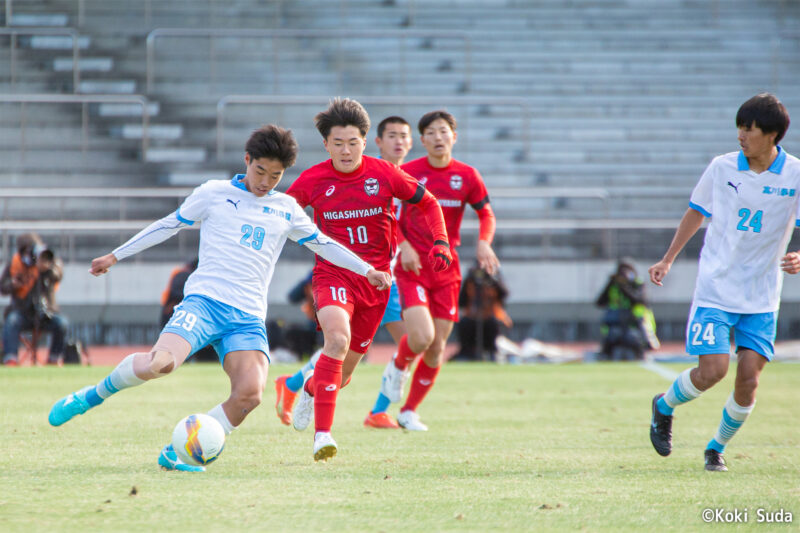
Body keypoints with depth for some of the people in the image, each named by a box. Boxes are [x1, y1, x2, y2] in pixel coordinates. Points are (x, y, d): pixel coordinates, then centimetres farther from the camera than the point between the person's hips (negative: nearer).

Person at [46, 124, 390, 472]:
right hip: (205, 301, -3)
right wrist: (115, 256, 19)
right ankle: (95, 394, -3)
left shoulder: (286, 209, 17)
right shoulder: (214, 193, 8)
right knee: (159, 363, -31)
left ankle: (177, 454, -7)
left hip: (249, 319, 3)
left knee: (249, 394, -23)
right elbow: (170, 225, 15)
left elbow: (321, 243, 29)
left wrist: (366, 270, 25)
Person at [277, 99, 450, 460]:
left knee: (343, 371, 10)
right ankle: (322, 434, -31)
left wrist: (440, 241, -3)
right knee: (337, 339, -32)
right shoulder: (312, 181, -5)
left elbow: (427, 203, 10)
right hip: (332, 275, -2)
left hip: (375, 278, 2)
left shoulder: (384, 174, -4)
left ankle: (311, 388, 49)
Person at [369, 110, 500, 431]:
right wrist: (403, 245, -13)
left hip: (447, 269, 3)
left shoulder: (467, 176, 1)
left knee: (436, 350, 4)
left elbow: (486, 214, 11)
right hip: (412, 266, -3)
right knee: (421, 337, -21)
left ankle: (409, 411, 21)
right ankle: (398, 366, 14)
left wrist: (484, 243, -9)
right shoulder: (408, 172, -6)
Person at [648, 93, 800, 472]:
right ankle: (665, 406, 17)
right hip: (715, 288, -1)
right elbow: (696, 212, 14)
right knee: (712, 369, -13)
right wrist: (668, 260, 14)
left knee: (748, 379, -5)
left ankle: (717, 447, 18)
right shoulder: (722, 168, -2)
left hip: (762, 298, 1)